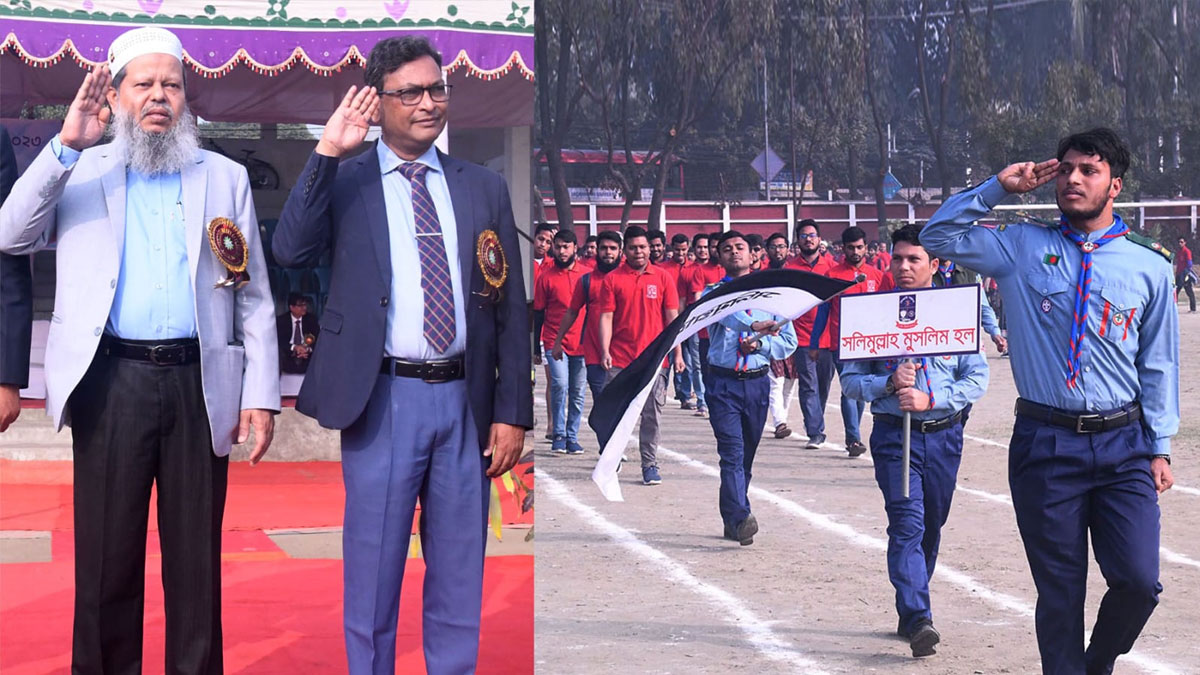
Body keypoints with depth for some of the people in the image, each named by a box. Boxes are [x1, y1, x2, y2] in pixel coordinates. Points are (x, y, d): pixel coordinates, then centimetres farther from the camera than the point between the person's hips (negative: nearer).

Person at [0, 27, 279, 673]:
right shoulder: (81, 173, 12)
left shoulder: (226, 178, 14)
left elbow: (255, 297, 10)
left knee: (197, 561, 4)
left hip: (199, 385, 1)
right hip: (111, 383, -1)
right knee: (106, 560, 3)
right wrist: (67, 144, -10)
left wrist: (261, 394, 1)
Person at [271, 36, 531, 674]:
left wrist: (512, 412, 3)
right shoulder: (342, 182, 2)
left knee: (460, 574, 11)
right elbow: (290, 250, -16)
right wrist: (327, 153, -19)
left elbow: (511, 306, 8)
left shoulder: (484, 188, 9)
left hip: (466, 402, 3)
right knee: (373, 573, 6)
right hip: (383, 400, -2)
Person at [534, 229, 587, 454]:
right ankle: (559, 435, -6)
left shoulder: (587, 274, 7)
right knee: (560, 385, -17)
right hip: (555, 342, -2)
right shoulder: (546, 277, 2)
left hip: (582, 343, 2)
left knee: (577, 393, 6)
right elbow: (537, 312, 6)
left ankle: (572, 437, 15)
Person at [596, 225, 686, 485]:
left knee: (652, 415, 1)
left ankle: (650, 464, 8)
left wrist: (677, 353, 2)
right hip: (620, 359, 0)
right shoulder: (612, 279, 3)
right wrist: (605, 351, -10)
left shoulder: (662, 278, 6)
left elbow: (672, 317, 7)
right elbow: (606, 317, 0)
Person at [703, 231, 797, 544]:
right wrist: (754, 326, -43)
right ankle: (740, 518, -26)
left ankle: (731, 519, 22)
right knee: (732, 451, -16)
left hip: (757, 383, 3)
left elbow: (789, 342, 10)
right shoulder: (714, 292, 2)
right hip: (722, 382, -3)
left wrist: (759, 344, -10)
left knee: (746, 455, 10)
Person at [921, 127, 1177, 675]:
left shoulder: (1149, 266, 5)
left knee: (1138, 581, -7)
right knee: (1060, 589, 4)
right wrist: (997, 187, -3)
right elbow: (938, 238, 3)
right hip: (1045, 444, 0)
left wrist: (1160, 446, 6)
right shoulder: (1021, 248, 5)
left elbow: (1159, 363, 9)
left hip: (1123, 445, 0)